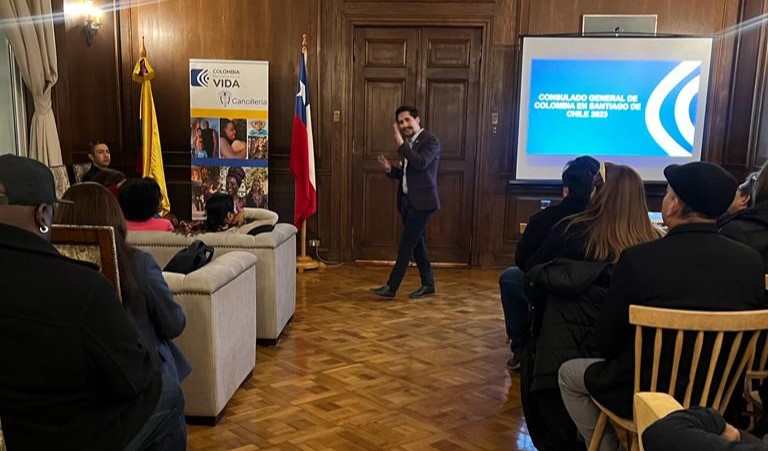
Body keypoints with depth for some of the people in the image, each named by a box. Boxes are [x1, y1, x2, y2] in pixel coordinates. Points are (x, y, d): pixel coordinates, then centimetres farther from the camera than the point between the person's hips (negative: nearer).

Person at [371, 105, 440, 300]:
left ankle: (391, 287, -1)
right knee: (416, 244, 13)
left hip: (421, 202, -9)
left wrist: (401, 144, -25)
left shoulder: (430, 140, -9)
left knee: (405, 245, -6)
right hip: (408, 201, 9)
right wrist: (390, 169, 4)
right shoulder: (409, 143, 15)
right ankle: (428, 285, 24)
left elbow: (421, 163, -27)